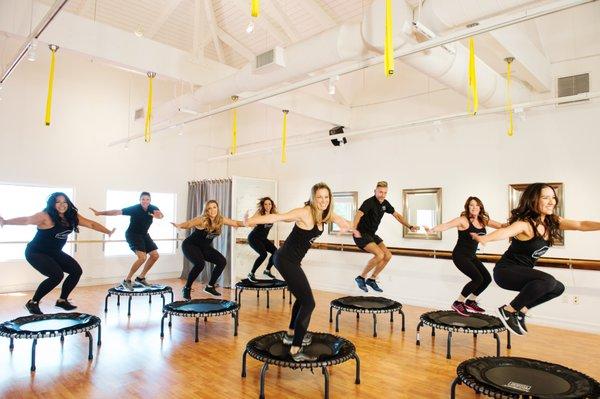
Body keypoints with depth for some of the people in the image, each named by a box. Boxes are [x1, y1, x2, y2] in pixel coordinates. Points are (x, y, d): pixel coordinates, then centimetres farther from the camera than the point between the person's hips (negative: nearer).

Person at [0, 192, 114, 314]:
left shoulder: (72, 216, -5)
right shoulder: (45, 216, -22)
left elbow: (91, 224, 0)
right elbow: (27, 220, -33)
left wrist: (108, 232, 0)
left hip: (55, 253, 7)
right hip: (36, 253, -7)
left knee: (76, 270, 1)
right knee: (57, 275, -23)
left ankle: (62, 300, 18)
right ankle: (32, 303, -3)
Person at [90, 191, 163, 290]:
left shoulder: (153, 208, -11)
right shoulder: (134, 209, -22)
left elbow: (161, 215, -29)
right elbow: (117, 212, -27)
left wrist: (159, 215, -54)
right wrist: (100, 213, -36)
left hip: (144, 234, 7)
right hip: (132, 234, -6)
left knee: (155, 255, 4)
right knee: (142, 257, -23)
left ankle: (141, 278, 18)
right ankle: (127, 280, -9)